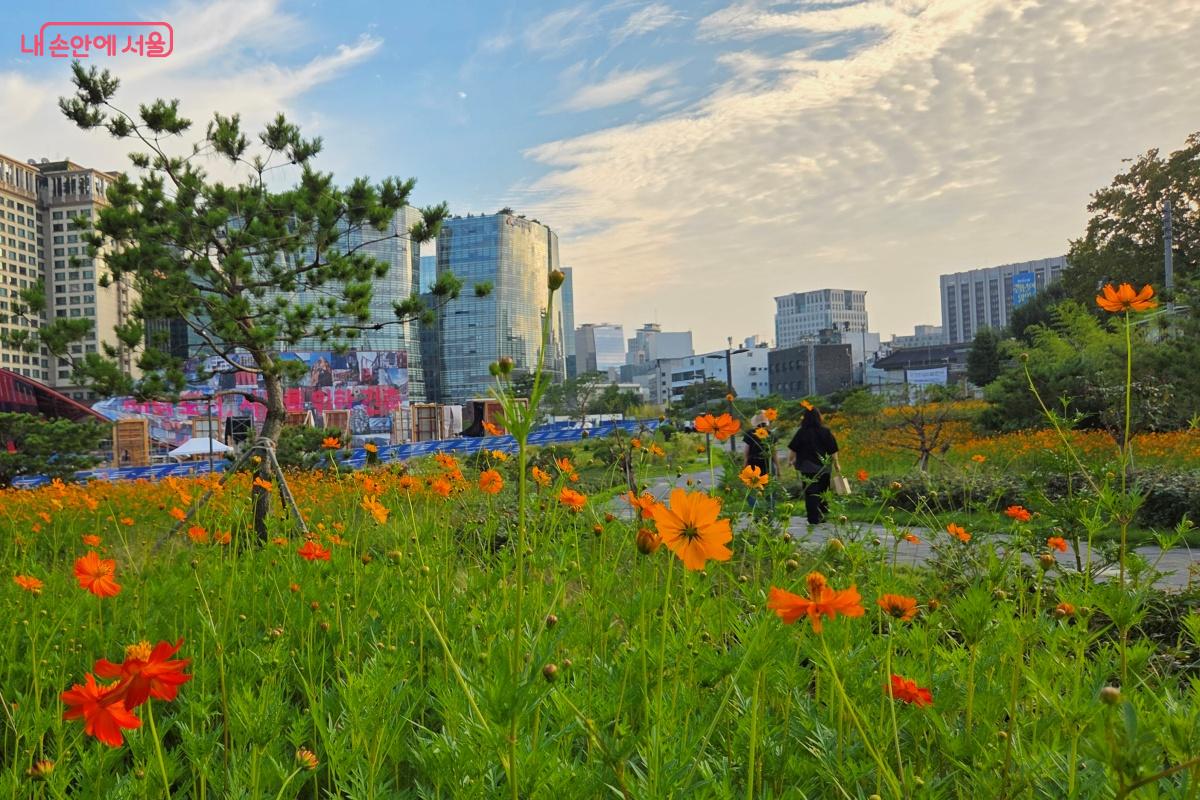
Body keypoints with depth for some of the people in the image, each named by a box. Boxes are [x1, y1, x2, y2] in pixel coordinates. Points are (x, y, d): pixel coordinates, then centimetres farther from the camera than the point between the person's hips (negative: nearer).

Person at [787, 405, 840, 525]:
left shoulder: (802, 432, -9)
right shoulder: (826, 432, -3)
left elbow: (793, 449, -1)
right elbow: (833, 450, 0)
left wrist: (792, 460, 18)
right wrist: (836, 464, 12)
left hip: (808, 467, -2)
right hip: (824, 468, 3)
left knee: (810, 493, 3)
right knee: (822, 492, 19)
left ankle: (814, 519, 1)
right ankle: (822, 516, 27)